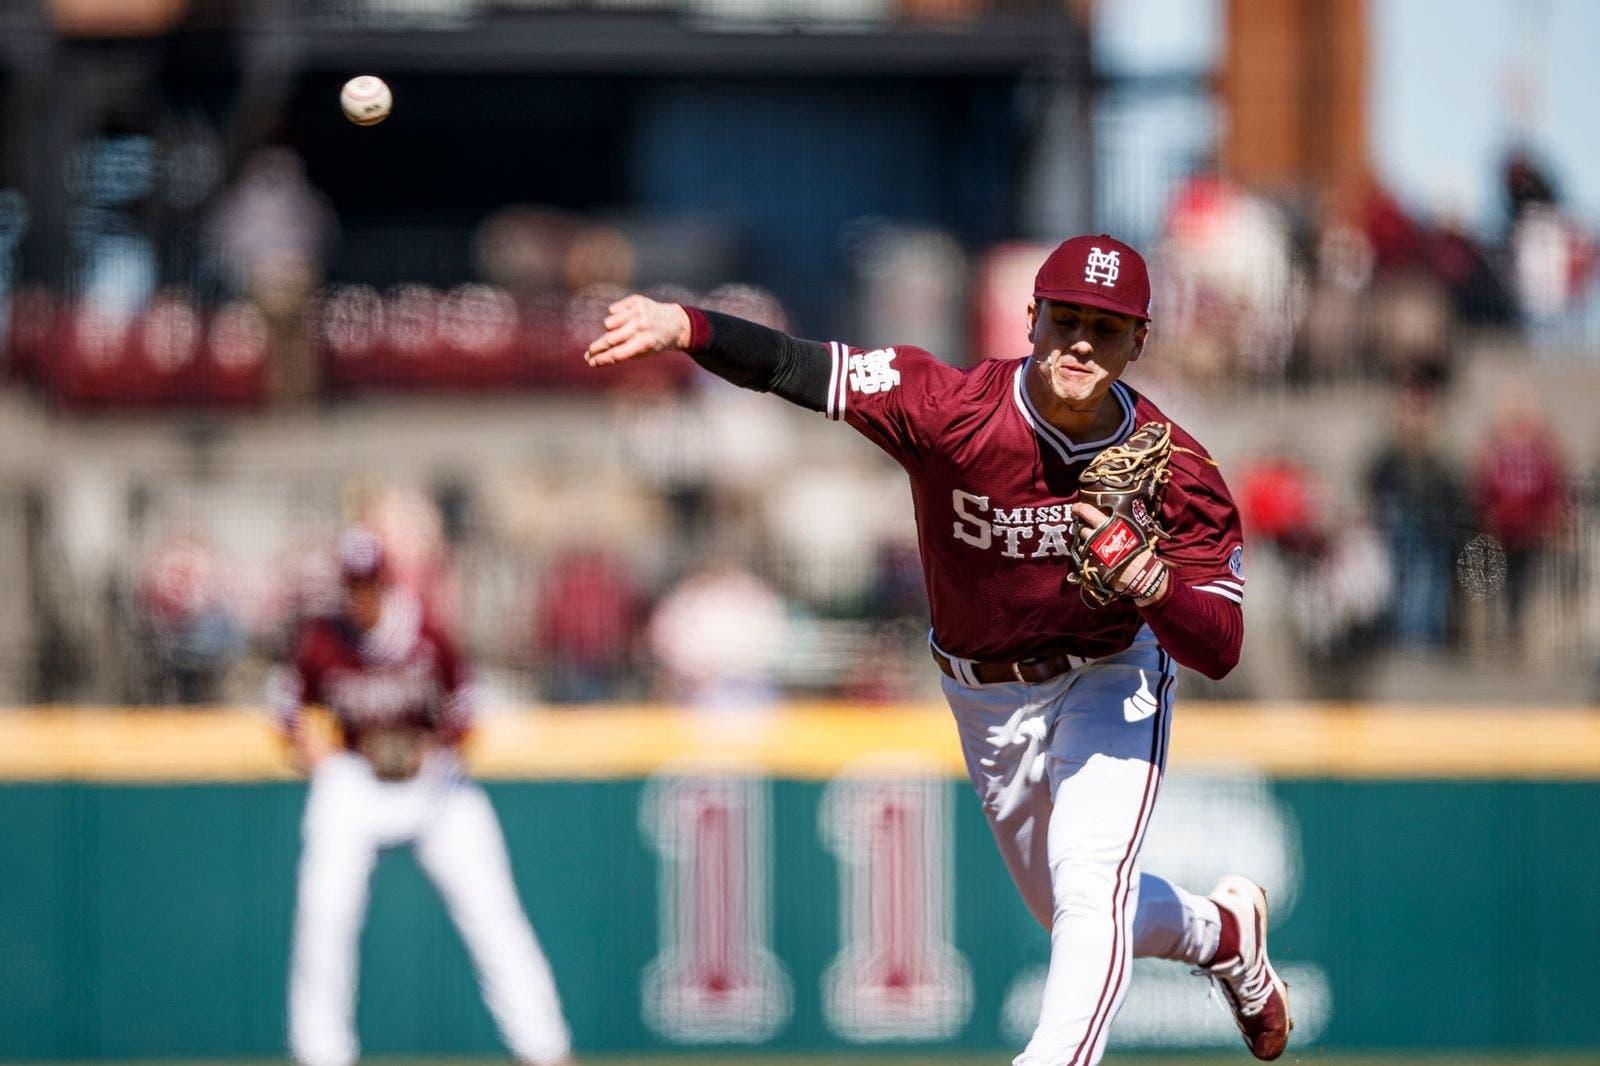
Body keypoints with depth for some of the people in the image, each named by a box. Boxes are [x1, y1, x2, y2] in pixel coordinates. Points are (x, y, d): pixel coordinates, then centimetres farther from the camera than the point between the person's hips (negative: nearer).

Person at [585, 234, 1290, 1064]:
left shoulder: (1172, 469, -25)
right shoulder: (956, 410, -27)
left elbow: (1220, 652, -25)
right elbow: (795, 368, -38)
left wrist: (1152, 581, -45)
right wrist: (683, 327, -56)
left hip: (1111, 684, -2)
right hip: (986, 701, 2)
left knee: (1090, 898, -24)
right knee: (1076, 917, 20)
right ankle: (1225, 935, 51)